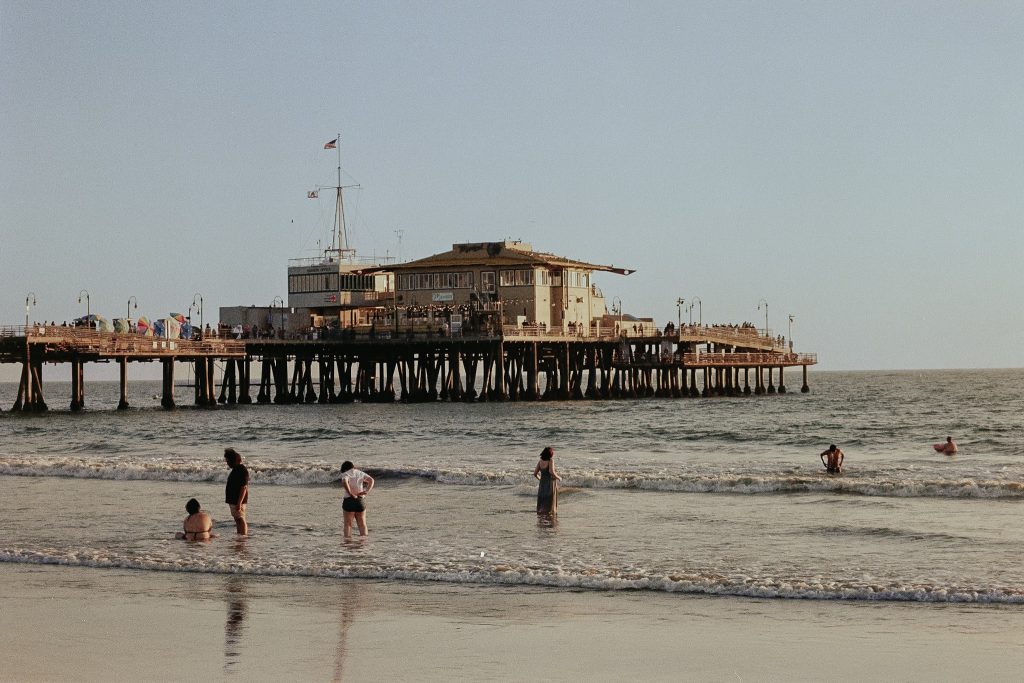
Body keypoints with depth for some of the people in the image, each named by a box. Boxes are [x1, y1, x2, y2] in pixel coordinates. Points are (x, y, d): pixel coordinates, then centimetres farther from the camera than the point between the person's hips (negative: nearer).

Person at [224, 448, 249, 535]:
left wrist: (239, 503, -26)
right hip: (233, 501, 10)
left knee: (240, 520, -10)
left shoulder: (242, 470, -17)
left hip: (238, 501, -10)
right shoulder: (235, 469, 16)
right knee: (238, 520, 14)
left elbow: (244, 488, -23)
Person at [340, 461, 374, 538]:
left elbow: (344, 482, -23)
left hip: (349, 500, -4)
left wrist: (350, 494, -17)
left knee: (348, 524, 1)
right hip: (360, 501, 4)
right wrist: (367, 491, -6)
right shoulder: (360, 473, 14)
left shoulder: (346, 474, -1)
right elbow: (371, 480, 3)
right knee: (362, 524, 11)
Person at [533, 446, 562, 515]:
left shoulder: (540, 461, 5)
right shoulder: (550, 460, -12)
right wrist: (558, 477, -8)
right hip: (550, 484, -6)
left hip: (542, 484, 6)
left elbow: (535, 474, 5)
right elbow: (551, 472, -26)